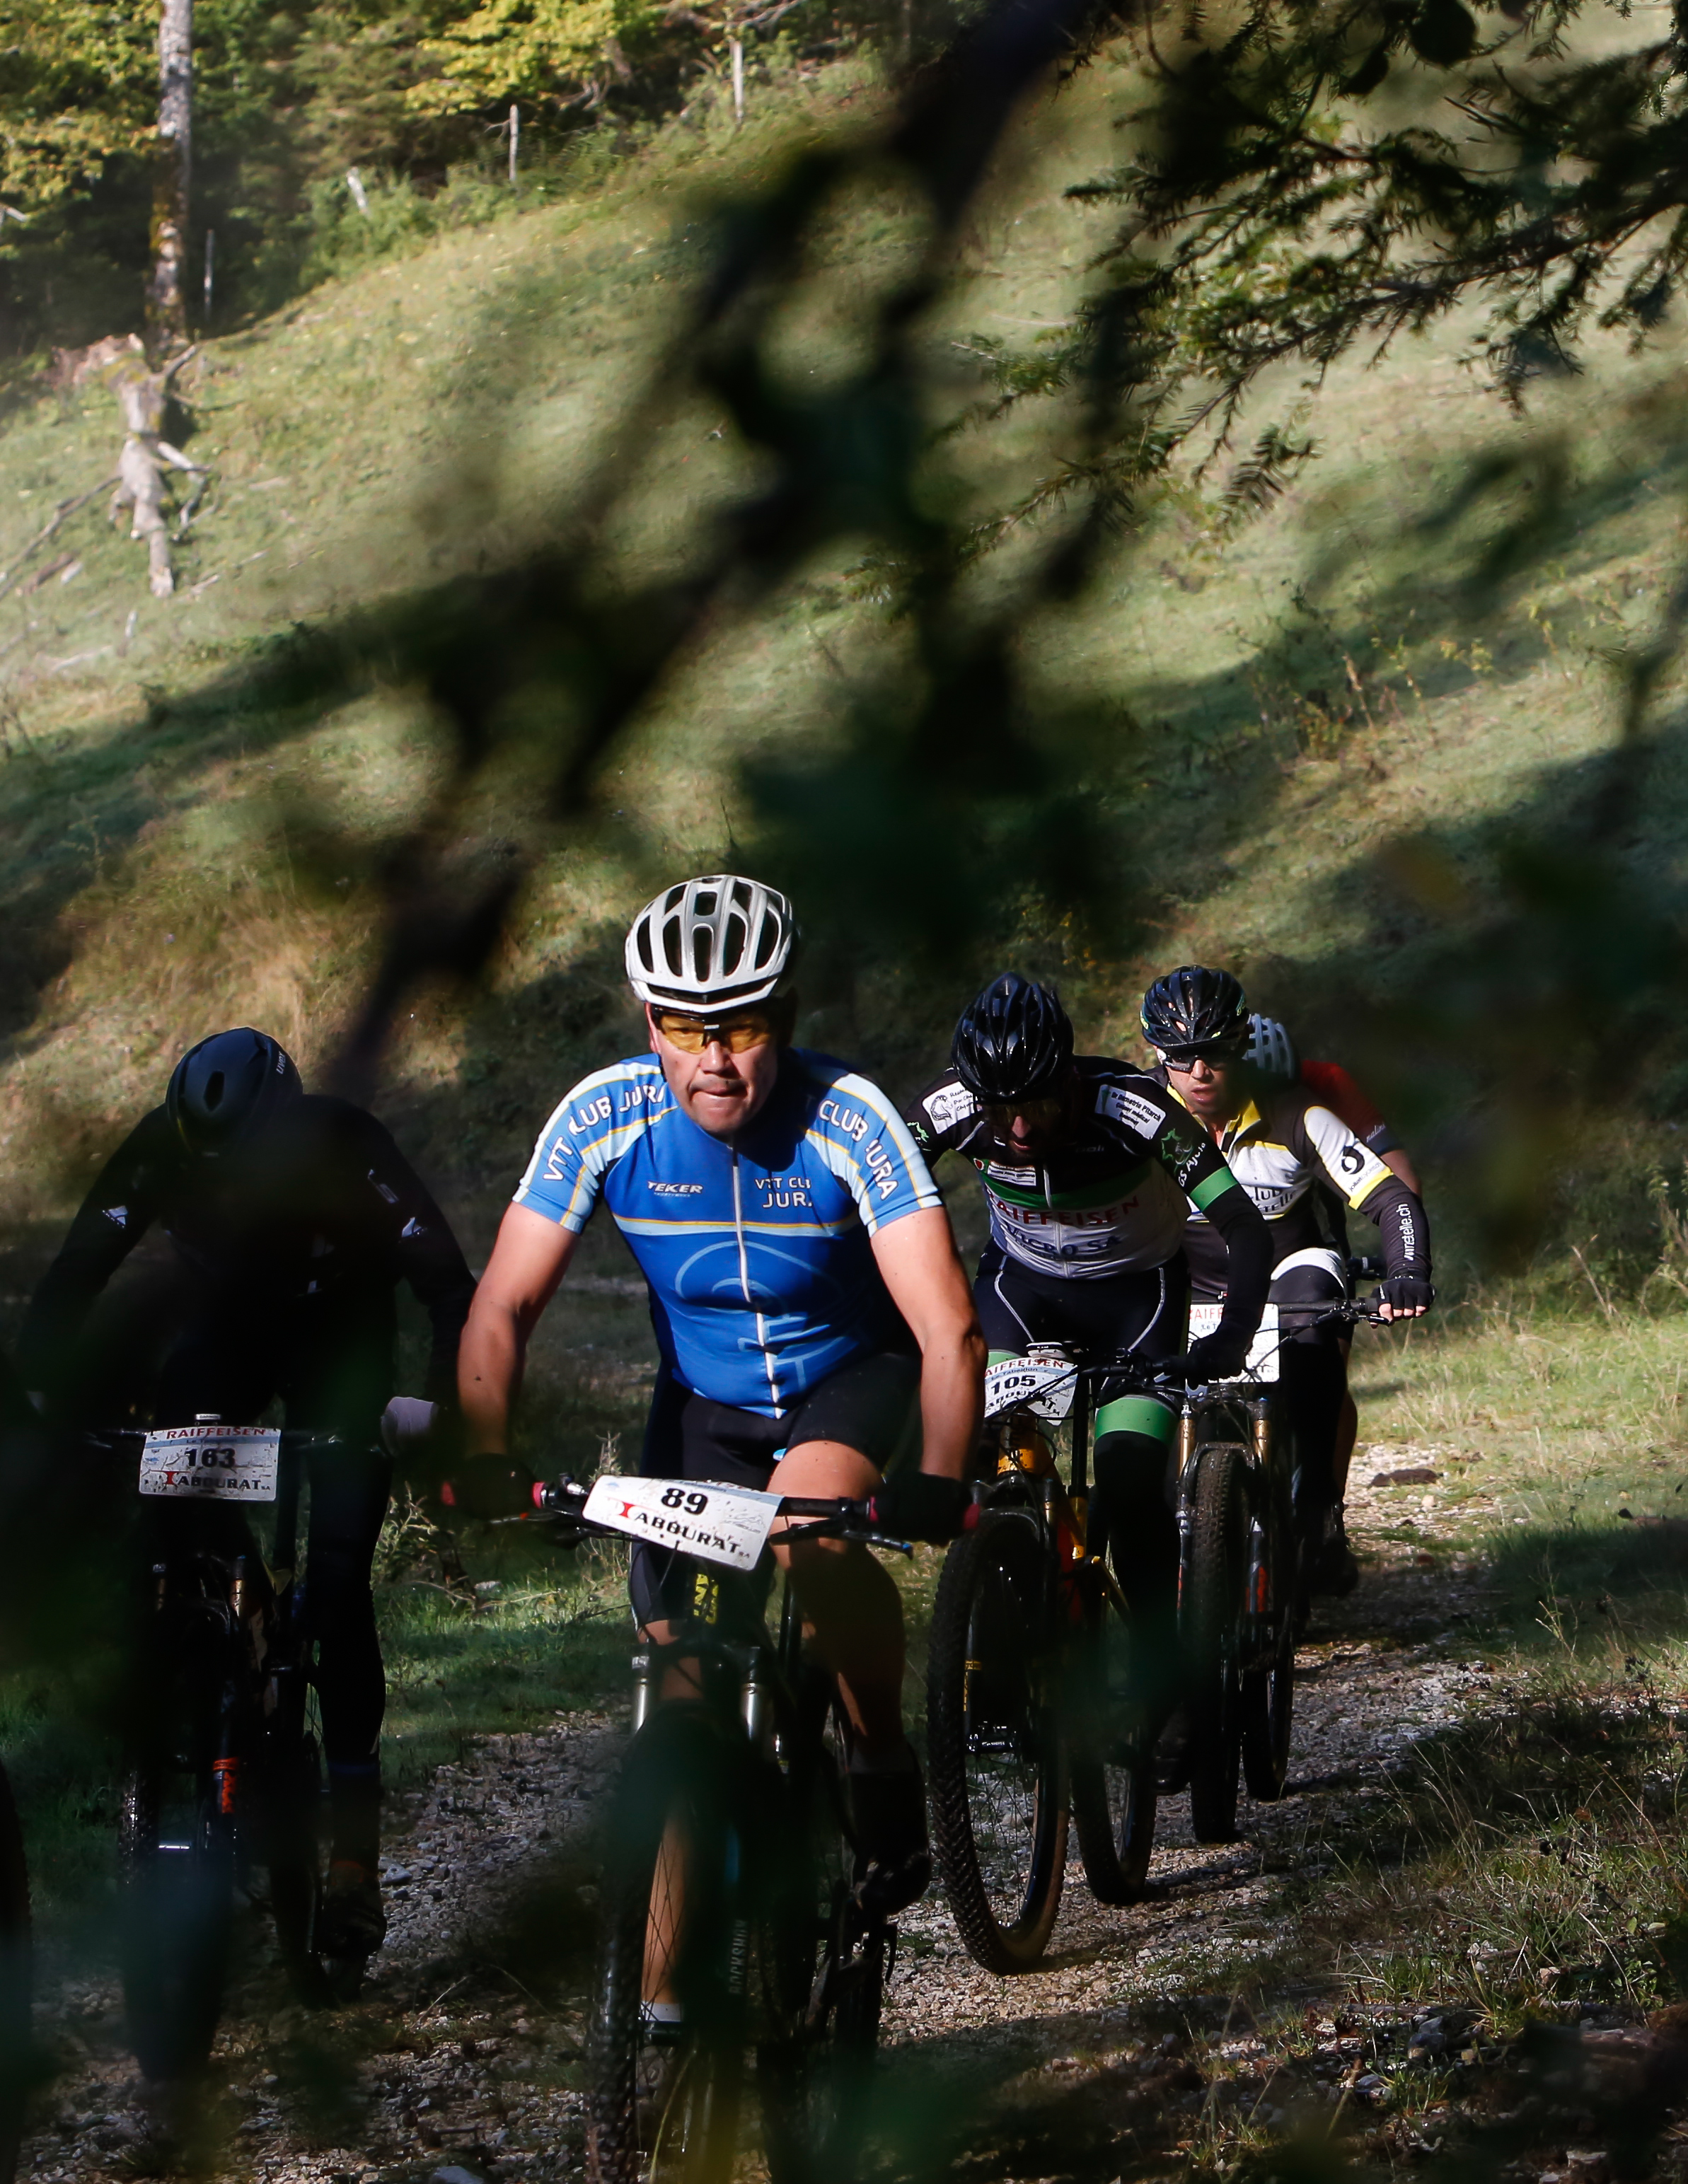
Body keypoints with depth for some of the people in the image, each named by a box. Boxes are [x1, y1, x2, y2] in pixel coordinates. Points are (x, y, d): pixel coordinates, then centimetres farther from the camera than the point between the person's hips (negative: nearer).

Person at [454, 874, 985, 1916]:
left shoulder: (847, 1119, -28)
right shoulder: (604, 1119, -21)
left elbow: (949, 1329, -33)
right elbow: (503, 1308, -20)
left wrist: (937, 1481, -49)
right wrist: (487, 1456, -37)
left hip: (851, 1372, -3)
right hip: (703, 1395, 3)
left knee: (808, 1529, -33)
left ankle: (888, 1765, -10)